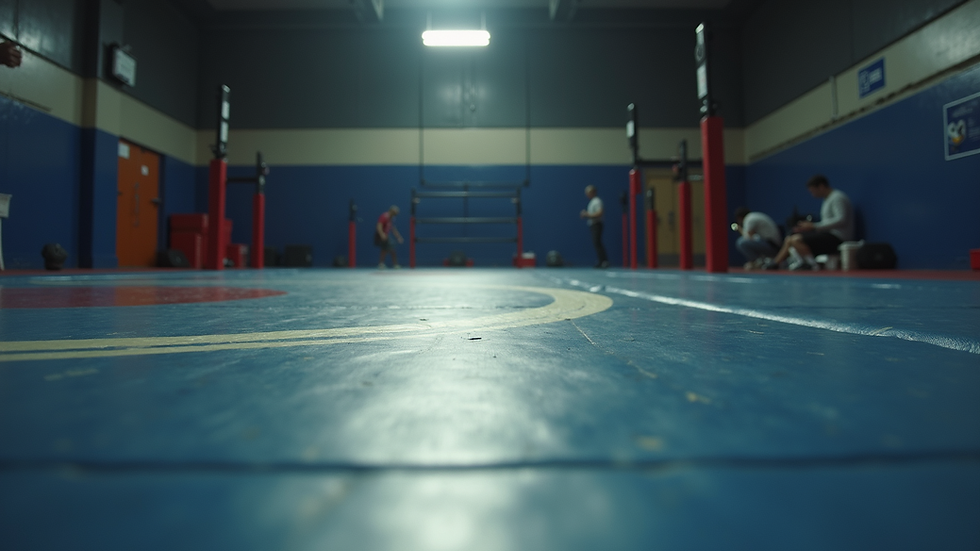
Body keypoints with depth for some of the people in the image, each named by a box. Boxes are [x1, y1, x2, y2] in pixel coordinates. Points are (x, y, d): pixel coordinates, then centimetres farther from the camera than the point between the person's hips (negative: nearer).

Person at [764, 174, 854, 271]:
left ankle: (811, 264, -15)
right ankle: (774, 264, 7)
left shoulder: (837, 198, -12)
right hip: (829, 234, 11)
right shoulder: (828, 199, 19)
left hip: (836, 238, -11)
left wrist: (814, 226, -23)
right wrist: (810, 225, 3)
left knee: (796, 240, -25)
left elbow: (841, 220, -24)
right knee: (789, 239, 10)